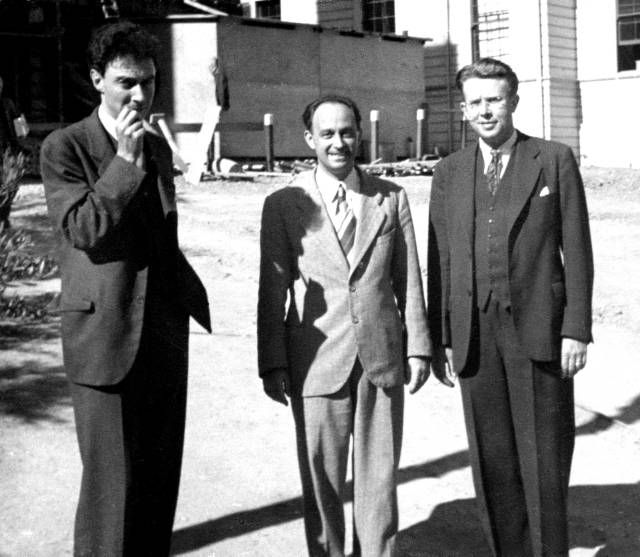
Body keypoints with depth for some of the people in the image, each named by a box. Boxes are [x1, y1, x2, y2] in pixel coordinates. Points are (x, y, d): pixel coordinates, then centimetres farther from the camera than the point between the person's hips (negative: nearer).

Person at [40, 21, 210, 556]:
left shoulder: (157, 146, 13)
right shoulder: (64, 148, -5)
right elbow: (83, 230, -17)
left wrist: (192, 297, 20)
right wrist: (125, 161, -19)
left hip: (166, 331, 6)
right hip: (107, 336, -6)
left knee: (160, 469, 11)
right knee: (111, 477, -3)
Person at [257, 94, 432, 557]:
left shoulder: (391, 198, 7)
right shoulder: (284, 204, 0)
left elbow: (409, 279, 8)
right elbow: (273, 292, -1)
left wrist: (418, 346, 4)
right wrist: (273, 363, -4)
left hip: (383, 358, 2)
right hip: (317, 362, -1)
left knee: (379, 476, 9)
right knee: (321, 478, 7)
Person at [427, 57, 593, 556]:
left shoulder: (555, 161, 2)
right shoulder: (449, 173, 10)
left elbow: (576, 250, 0)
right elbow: (441, 261, 9)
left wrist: (576, 329, -7)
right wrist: (441, 340, 5)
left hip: (538, 331, -3)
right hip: (475, 334, 3)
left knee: (544, 458, 2)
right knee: (493, 461, 8)